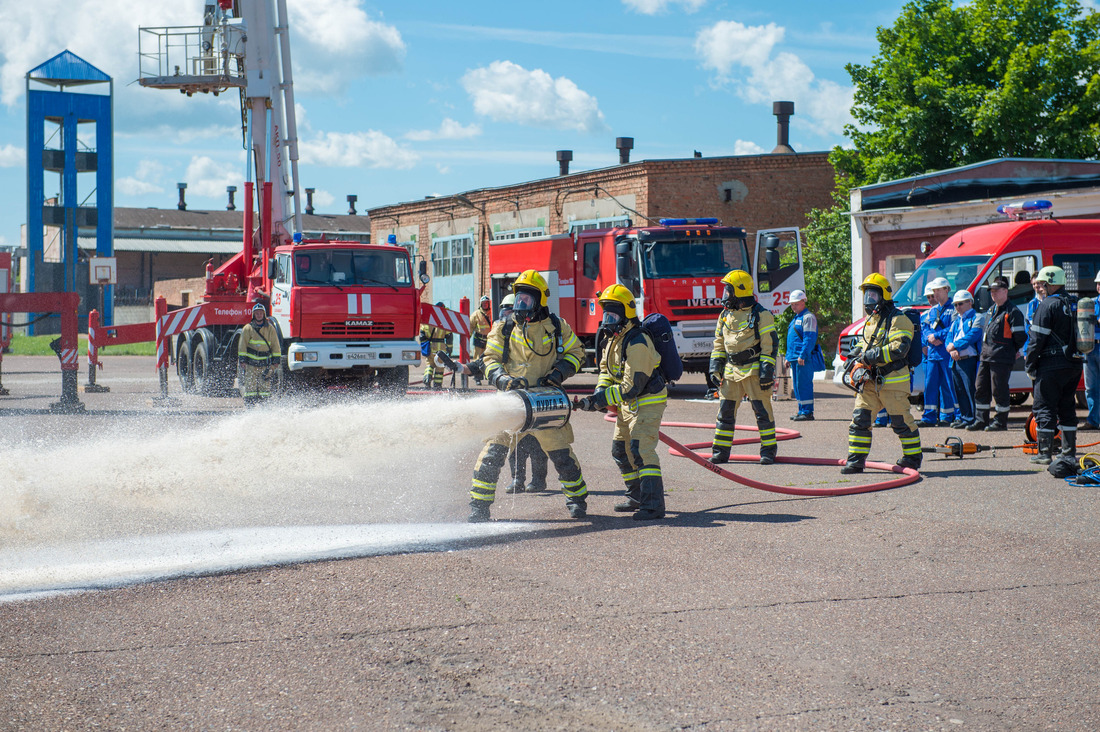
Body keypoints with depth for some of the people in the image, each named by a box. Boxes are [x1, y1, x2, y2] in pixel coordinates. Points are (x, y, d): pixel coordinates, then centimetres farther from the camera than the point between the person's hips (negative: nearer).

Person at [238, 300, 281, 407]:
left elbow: (275, 346, 10)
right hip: (250, 364, -1)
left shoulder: (270, 328, 8)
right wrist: (242, 361, -5)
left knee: (265, 388, -3)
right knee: (250, 388, -6)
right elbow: (242, 345, 3)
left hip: (266, 364, 1)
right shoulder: (248, 328, 4)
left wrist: (276, 362, 3)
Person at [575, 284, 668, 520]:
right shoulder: (612, 337, 4)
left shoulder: (637, 343, -27)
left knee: (641, 449, -20)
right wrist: (600, 392, -3)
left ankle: (653, 505, -21)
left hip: (648, 401, -10)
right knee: (621, 450, 16)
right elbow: (606, 369, 17)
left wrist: (599, 401, -28)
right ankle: (637, 497, 29)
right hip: (628, 404, 10)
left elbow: (631, 387, -29)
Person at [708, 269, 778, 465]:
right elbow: (719, 344, 20)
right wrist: (715, 367, 9)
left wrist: (767, 372, -14)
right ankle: (720, 452, 10)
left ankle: (768, 451, 4)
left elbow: (770, 345, -7)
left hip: (754, 370, -6)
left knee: (762, 411, -3)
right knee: (725, 411, 4)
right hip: (731, 371, 6)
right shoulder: (725, 315, 13)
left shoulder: (761, 315, -6)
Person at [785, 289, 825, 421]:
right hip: (795, 359, 10)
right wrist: (788, 357, 23)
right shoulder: (795, 318, 23)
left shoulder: (808, 317, -8)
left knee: (804, 384, -11)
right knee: (797, 386, 11)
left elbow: (809, 339, -17)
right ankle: (802, 411, 16)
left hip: (804, 359, -10)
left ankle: (808, 412, -9)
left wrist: (802, 355, -23)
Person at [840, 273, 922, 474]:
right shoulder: (870, 320, 19)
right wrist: (857, 352, 10)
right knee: (860, 418, 1)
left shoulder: (897, 319, -10)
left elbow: (899, 348, -22)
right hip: (870, 380, 8)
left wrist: (871, 356, -23)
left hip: (892, 380, -8)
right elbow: (863, 342, 33)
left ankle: (913, 457, 16)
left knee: (901, 422, 1)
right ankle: (856, 460, 4)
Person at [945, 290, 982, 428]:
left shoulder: (976, 318, -3)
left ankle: (971, 418, -7)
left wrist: (954, 346, -13)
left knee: (970, 390, -9)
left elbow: (971, 337, -15)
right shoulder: (956, 320, 22)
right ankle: (963, 417, 17)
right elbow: (949, 336, 14)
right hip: (956, 361, 8)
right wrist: (951, 349, -7)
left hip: (969, 360, -8)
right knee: (959, 390, 10)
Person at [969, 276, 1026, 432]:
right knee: (981, 388, 9)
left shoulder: (1012, 312, -9)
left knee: (999, 390, -4)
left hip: (1002, 359, -9)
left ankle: (1001, 422, 5)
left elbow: (1019, 337, -10)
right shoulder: (992, 310, 18)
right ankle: (981, 420, 15)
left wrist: (1012, 352, 0)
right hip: (986, 357, 9)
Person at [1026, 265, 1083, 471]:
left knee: (1045, 408, -1)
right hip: (1074, 364, 7)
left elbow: (1037, 339, -14)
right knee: (1067, 408, 13)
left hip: (1051, 365, -7)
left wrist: (1030, 365, -6)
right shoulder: (1073, 305, 13)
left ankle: (1044, 453, -2)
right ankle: (1069, 453, 14)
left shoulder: (1047, 305, -11)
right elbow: (1080, 336, 18)